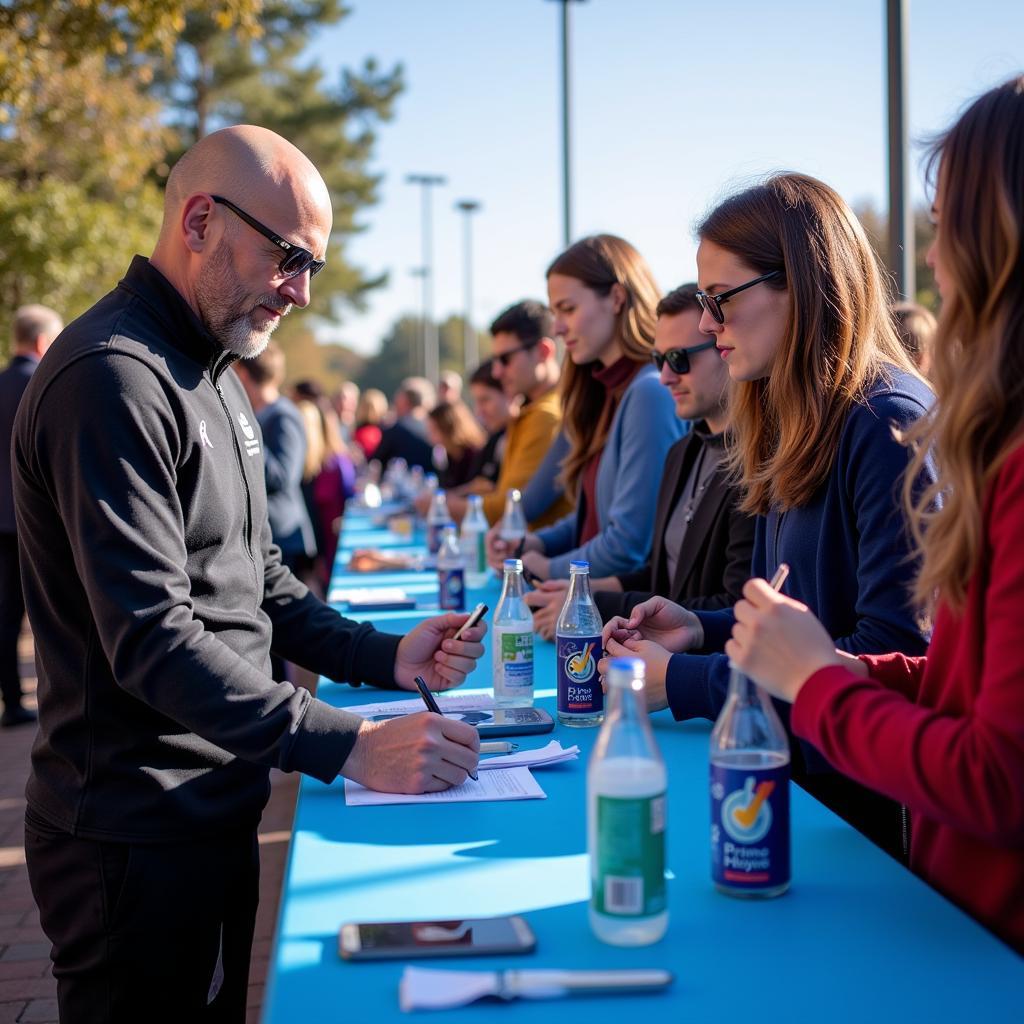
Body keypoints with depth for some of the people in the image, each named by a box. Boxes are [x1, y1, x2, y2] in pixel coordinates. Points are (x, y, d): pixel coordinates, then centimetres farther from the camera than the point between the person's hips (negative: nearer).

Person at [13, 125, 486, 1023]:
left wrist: (387, 659, 2)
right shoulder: (113, 379, -20)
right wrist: (348, 746, -29)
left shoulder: (212, 374, 14)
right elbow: (153, 640, -27)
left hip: (215, 807, 10)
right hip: (141, 839, -10)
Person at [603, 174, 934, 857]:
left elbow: (897, 653, -19)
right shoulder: (797, 430, 13)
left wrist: (683, 681, -15)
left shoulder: (889, 424, -14)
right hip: (786, 770, 8)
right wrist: (701, 630, 2)